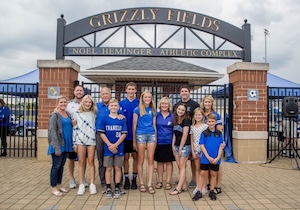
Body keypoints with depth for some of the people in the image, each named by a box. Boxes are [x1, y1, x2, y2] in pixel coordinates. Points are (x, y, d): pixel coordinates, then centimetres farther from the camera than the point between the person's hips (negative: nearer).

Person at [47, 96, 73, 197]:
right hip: (58, 145, -7)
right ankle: (54, 188, 12)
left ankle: (59, 185, 26)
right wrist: (57, 147, -19)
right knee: (56, 166, 1)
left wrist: (72, 144, 10)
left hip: (66, 145, 7)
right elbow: (53, 131, -14)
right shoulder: (55, 115, -9)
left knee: (61, 166, 15)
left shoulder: (68, 114, 11)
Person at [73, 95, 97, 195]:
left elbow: (96, 127, 13)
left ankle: (92, 184, 7)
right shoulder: (77, 114, 6)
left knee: (91, 162, 2)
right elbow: (74, 129, 4)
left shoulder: (94, 114, 10)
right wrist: (74, 143, 0)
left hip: (91, 140, 1)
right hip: (80, 140, -1)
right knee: (81, 163, 3)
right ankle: (81, 185, 9)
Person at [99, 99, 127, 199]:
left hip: (119, 148, 0)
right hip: (108, 148, 0)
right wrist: (109, 145, -11)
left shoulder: (122, 120, 1)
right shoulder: (104, 120, 1)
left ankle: (117, 188, 18)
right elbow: (101, 133, -1)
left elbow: (124, 134, -2)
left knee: (118, 168, 7)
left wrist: (115, 145, -12)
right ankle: (108, 189, 16)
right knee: (108, 168, 6)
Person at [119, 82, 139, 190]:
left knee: (135, 156, 7)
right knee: (126, 157, 7)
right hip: (125, 135, 1)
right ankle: (126, 179, 18)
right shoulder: (121, 103, 3)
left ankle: (134, 179, 18)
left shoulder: (140, 103, -1)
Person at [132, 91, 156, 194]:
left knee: (151, 159, 1)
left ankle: (150, 184, 5)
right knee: (141, 160, 3)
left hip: (151, 135, 3)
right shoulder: (137, 110, 1)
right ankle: (141, 183, 14)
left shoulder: (153, 110, 12)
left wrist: (155, 138, 12)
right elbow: (134, 125, 1)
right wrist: (134, 140, 0)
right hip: (140, 135, -3)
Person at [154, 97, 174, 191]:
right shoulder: (156, 115, 2)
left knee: (169, 162, 6)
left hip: (169, 142, 0)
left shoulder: (172, 116, 2)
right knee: (160, 162, 9)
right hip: (159, 142, 0)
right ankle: (160, 181, 20)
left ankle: (168, 182, 15)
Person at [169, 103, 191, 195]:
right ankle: (184, 186, 15)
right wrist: (173, 145, 7)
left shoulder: (186, 120, -10)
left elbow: (185, 135, -13)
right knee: (179, 166, 8)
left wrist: (180, 148, -12)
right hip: (177, 146, 7)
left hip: (185, 146, -7)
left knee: (182, 166, -3)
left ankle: (178, 188, -2)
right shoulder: (175, 120, 11)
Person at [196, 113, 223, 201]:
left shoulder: (219, 133, 1)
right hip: (205, 158, -1)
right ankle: (199, 192, 11)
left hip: (216, 159, 1)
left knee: (213, 174, 12)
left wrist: (218, 158, -11)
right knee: (203, 174, 3)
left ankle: (212, 191, 26)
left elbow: (221, 146, 0)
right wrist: (208, 157, -13)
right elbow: (202, 146, -6)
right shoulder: (204, 133, -3)